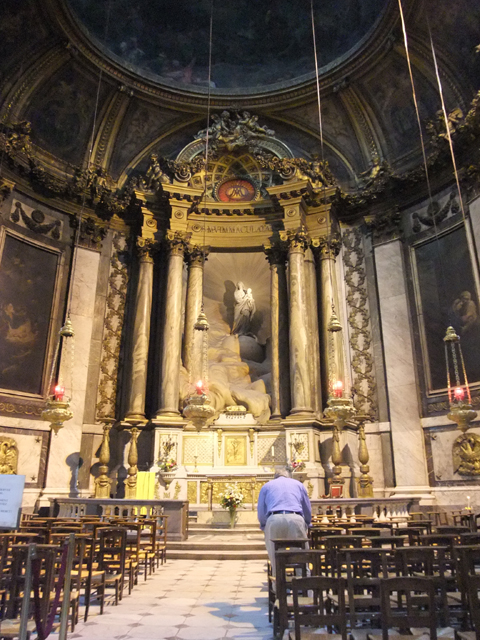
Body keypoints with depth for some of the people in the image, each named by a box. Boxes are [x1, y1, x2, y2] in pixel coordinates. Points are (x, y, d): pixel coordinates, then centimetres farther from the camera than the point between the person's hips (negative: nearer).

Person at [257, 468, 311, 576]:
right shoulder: (298, 484, 28)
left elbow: (260, 513, 19)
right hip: (295, 519, 0)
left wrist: (264, 528, 32)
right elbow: (308, 511, 29)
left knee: (275, 558, 10)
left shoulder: (266, 486, 26)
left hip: (273, 520, 0)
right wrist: (305, 527, 42)